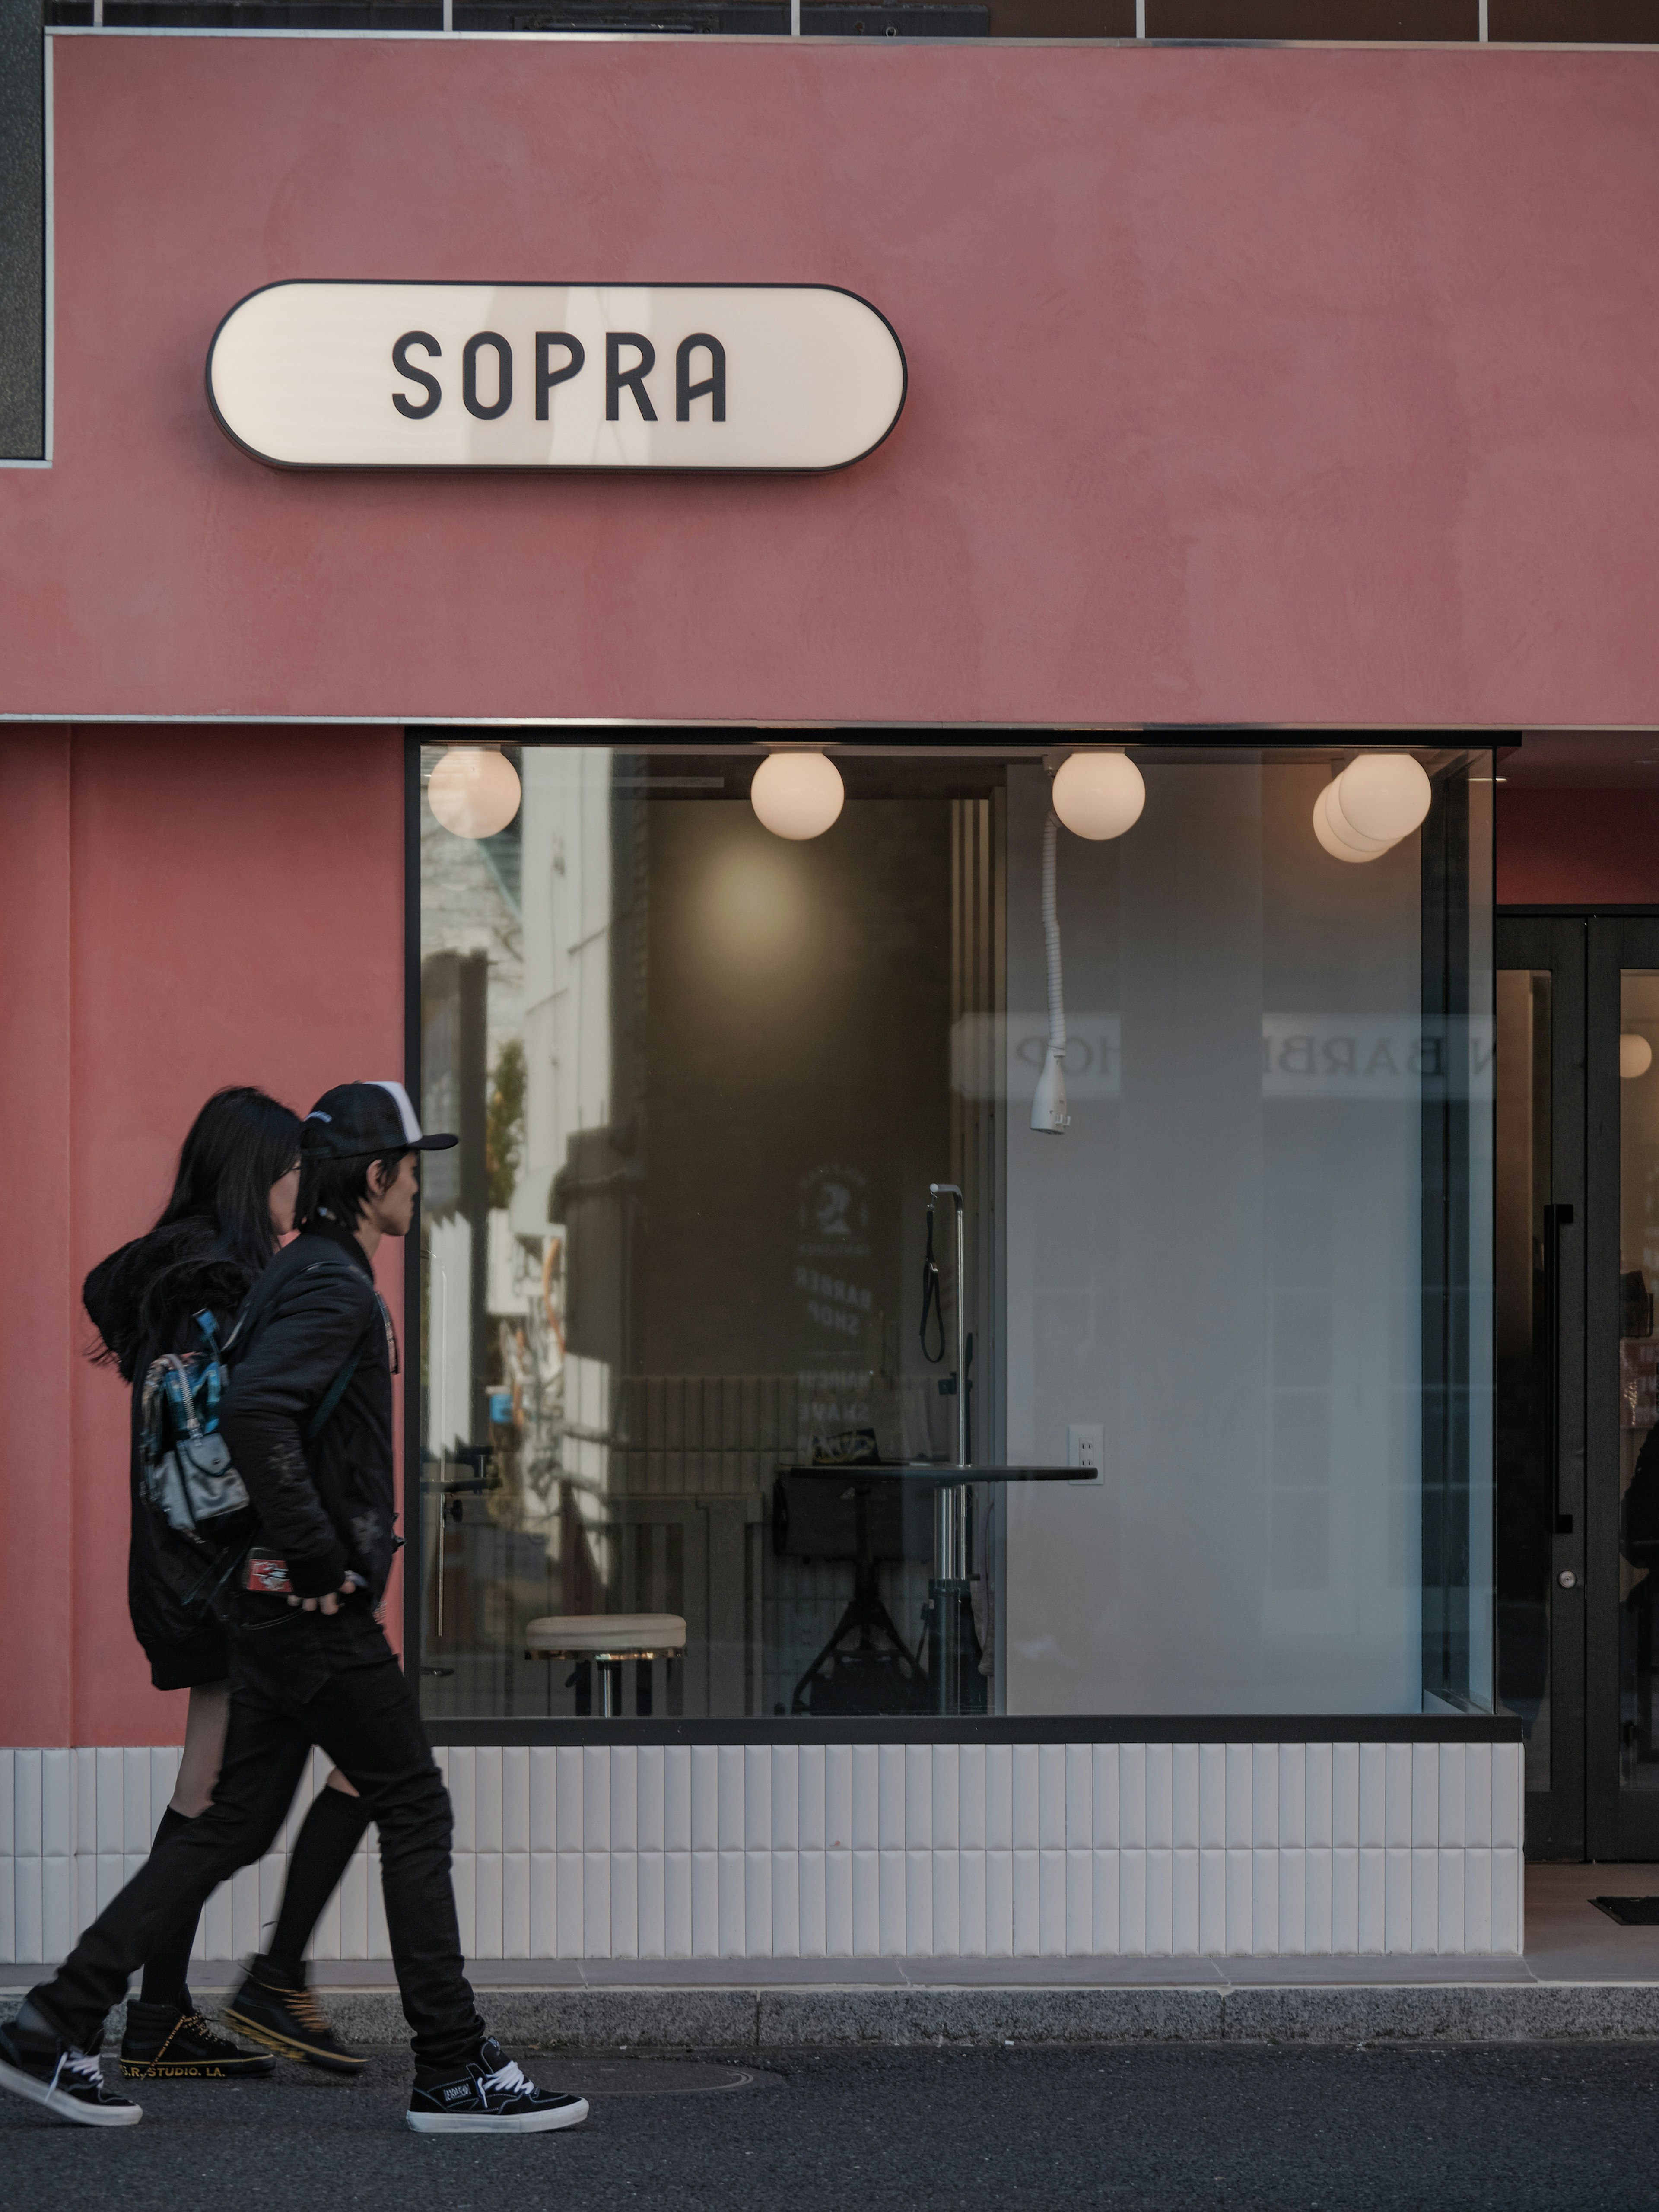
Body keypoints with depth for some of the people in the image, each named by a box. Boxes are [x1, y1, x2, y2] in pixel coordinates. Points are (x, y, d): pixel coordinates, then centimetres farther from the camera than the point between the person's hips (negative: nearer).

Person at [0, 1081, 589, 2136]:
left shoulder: (303, 1276, 17)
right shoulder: (336, 1287, -15)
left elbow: (249, 1408, 28)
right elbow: (256, 1413, -31)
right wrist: (319, 1557, -25)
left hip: (281, 1607, 10)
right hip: (320, 1613, -10)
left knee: (233, 1827, 11)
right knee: (416, 1813, -2)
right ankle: (456, 2070, 3)